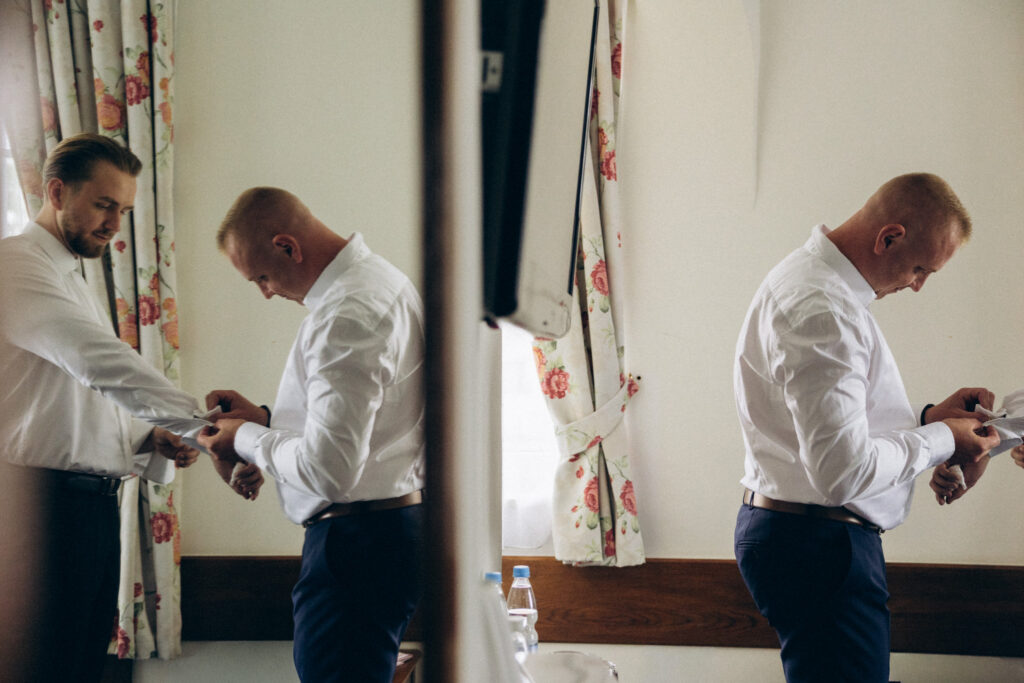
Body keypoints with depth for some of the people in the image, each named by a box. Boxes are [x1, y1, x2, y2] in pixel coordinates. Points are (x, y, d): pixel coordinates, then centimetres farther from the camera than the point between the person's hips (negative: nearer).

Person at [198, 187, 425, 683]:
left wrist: (246, 440, -8)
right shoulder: (378, 279, 12)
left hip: (358, 541, -11)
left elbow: (328, 470, -25)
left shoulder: (346, 315, -21)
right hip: (396, 523, 11)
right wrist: (264, 418, 13)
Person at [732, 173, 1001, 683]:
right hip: (817, 545, -11)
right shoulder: (822, 310, -22)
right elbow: (842, 471, -26)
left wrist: (925, 418, 10)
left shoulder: (813, 278, 13)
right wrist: (939, 441, -11)